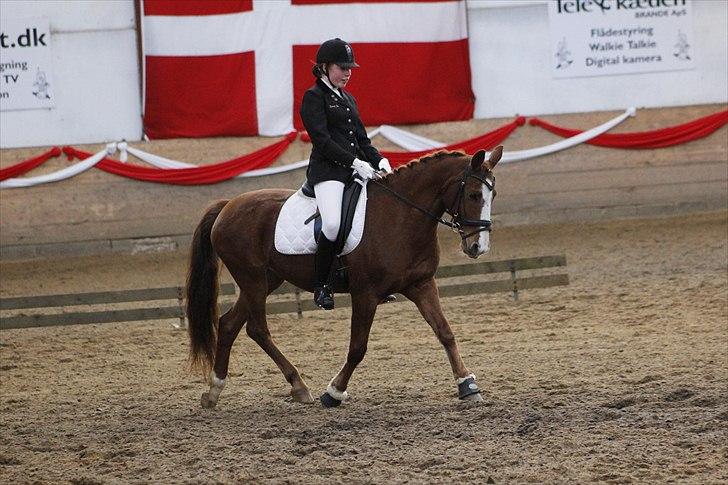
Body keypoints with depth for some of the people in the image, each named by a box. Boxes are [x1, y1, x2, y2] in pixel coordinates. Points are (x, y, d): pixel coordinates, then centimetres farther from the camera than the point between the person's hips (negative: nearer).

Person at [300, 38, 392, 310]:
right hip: (327, 171, -8)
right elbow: (322, 140, -12)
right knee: (333, 223, -30)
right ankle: (321, 286, -15)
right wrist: (355, 163, -19)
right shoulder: (314, 97, -1)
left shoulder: (348, 100, 23)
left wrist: (379, 160, 2)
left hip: (357, 170, 8)